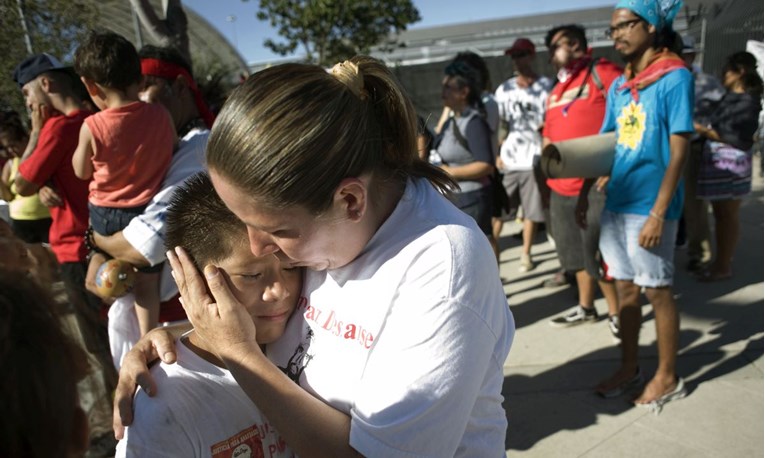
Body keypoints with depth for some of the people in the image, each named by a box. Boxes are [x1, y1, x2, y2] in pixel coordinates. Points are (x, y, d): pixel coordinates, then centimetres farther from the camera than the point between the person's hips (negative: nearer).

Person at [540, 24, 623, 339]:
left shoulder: (601, 72, -5)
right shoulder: (556, 91, 19)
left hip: (596, 185, -8)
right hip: (561, 186, 8)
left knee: (600, 252, -3)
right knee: (576, 252, 16)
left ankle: (616, 313, 15)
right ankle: (586, 308, 31)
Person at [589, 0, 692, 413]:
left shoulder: (674, 78, -8)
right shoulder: (618, 86, 11)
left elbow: (678, 151, -13)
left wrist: (657, 213, -18)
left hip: (649, 207, -6)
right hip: (615, 204, 6)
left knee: (657, 292, 6)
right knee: (625, 288, 13)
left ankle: (667, 377, 23)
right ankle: (629, 368, 28)